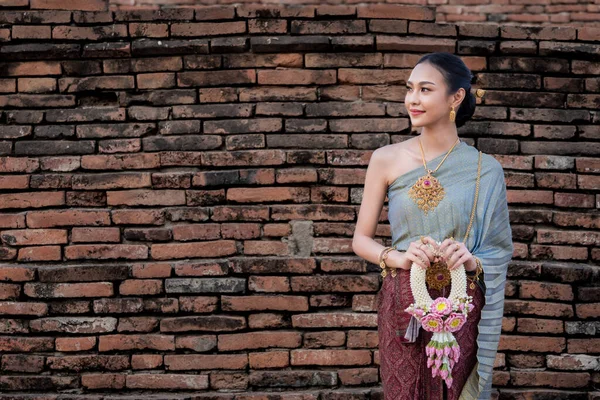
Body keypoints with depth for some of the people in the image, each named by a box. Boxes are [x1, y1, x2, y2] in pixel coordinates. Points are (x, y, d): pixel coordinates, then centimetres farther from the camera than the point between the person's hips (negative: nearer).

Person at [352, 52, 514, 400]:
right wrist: (399, 257, -15)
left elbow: (500, 252, 6)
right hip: (404, 305, 0)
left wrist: (474, 261, -16)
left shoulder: (485, 169, -1)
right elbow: (361, 239, 4)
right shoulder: (387, 159, -1)